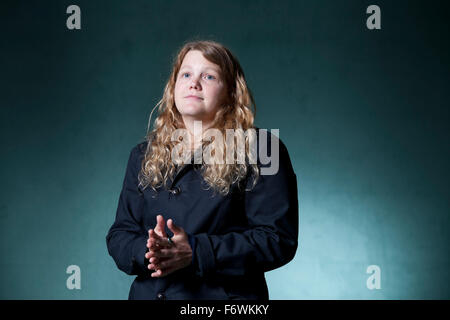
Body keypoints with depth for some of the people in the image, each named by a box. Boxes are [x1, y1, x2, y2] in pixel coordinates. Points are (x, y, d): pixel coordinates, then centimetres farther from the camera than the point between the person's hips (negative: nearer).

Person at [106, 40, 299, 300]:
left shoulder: (259, 150, -5)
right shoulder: (144, 155, 9)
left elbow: (279, 239, -12)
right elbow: (119, 234, 7)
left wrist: (194, 252, -21)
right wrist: (147, 251, -15)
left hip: (225, 296, -3)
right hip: (147, 292, 4)